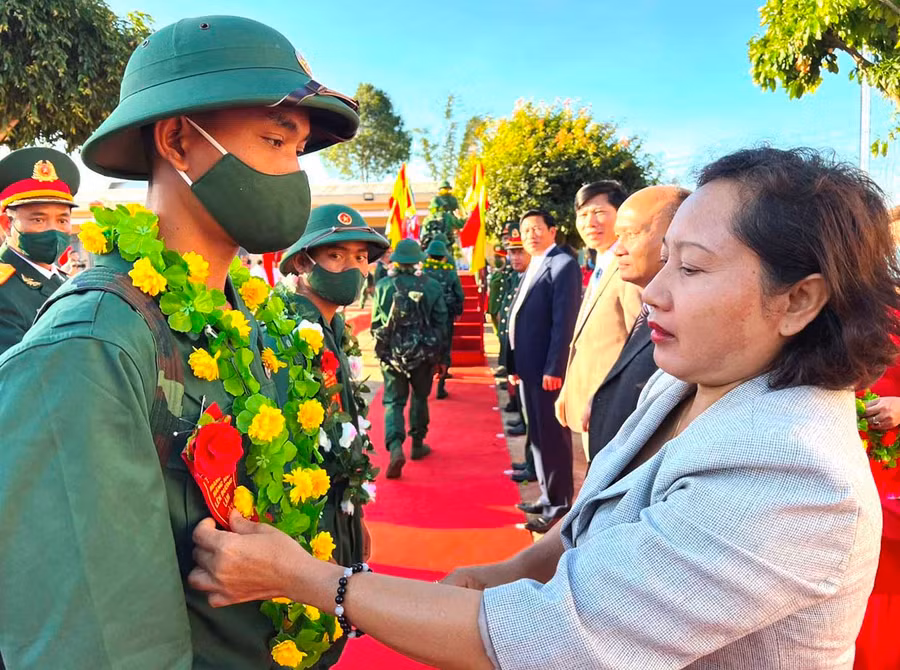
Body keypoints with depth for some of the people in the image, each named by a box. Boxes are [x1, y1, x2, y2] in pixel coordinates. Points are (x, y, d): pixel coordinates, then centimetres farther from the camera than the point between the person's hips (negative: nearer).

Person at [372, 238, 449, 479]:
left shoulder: (383, 286, -5)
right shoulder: (431, 286, -5)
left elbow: (376, 323, 2)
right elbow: (441, 324, -2)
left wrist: (382, 349, 19)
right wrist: (441, 357, 7)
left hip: (392, 354, -1)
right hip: (423, 354, 1)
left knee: (393, 401, 5)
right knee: (420, 397, 20)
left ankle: (395, 447, -15)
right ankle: (417, 444, 30)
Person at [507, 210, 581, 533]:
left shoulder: (563, 264, -11)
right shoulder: (533, 267, 17)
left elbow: (564, 321, -18)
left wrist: (553, 368, -21)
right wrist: (515, 364, 14)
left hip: (547, 368, -9)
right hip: (529, 367, 9)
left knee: (552, 435, -1)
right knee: (537, 433, 16)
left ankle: (559, 505, 10)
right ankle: (547, 496, 29)